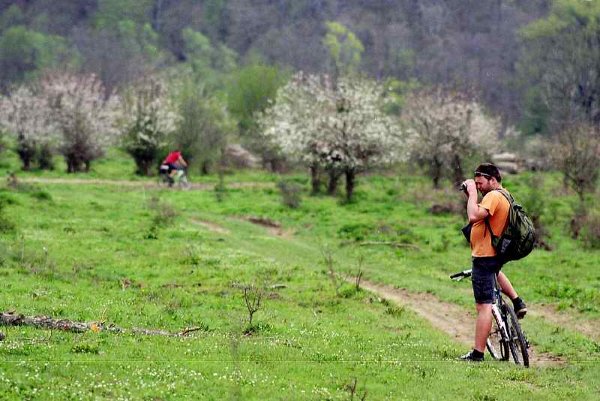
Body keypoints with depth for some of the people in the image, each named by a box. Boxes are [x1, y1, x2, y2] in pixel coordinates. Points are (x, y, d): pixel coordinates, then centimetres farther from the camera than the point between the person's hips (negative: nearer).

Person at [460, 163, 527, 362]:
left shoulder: (493, 196, -19)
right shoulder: (504, 196, 13)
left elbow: (474, 216, -33)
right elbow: (478, 216, 17)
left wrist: (472, 193, -21)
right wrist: (471, 194, 6)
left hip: (484, 257, -10)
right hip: (496, 255, 10)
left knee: (483, 306, -9)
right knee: (495, 271, 45)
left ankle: (477, 353, -9)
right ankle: (518, 302, 31)